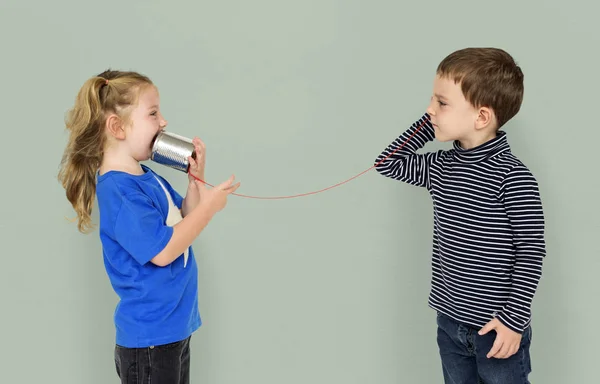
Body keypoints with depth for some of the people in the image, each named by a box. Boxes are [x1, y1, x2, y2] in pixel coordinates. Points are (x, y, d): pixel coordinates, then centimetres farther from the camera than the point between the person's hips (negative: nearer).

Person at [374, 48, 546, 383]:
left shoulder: (513, 177, -18)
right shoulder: (441, 167, 2)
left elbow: (531, 253, -16)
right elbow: (388, 163, 11)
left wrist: (514, 319, -16)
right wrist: (429, 124, 2)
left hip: (497, 326, -6)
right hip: (450, 321, 6)